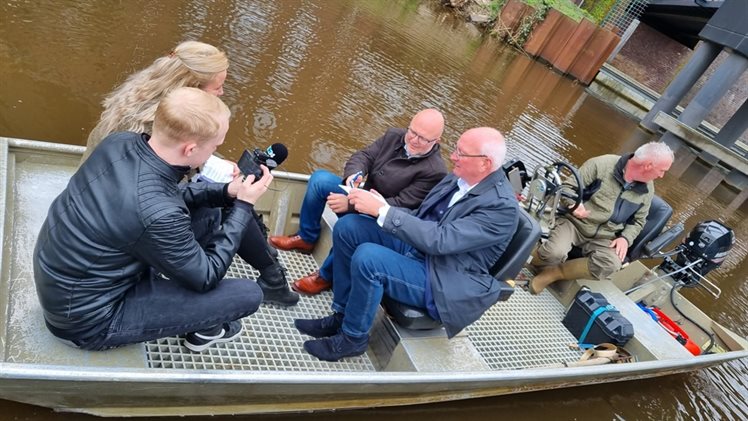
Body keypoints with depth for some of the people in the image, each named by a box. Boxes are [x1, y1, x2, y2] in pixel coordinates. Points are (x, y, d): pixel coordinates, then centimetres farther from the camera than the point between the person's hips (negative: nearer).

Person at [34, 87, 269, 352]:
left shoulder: (120, 141, -14)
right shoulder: (157, 215, -37)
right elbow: (206, 278, -18)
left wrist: (225, 192, -5)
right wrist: (244, 205, -15)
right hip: (88, 320, -7)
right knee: (248, 295, -9)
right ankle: (204, 328, 24)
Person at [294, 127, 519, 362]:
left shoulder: (502, 206, -21)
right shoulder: (460, 177, 3)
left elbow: (438, 240, -28)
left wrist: (382, 210, -27)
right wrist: (380, 207, -4)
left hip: (441, 282, -8)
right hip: (416, 247, 9)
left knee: (367, 257, -29)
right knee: (348, 226, -4)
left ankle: (352, 338, -3)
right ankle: (342, 315, 8)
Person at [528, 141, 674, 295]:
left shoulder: (647, 189, 4)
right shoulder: (602, 164, -12)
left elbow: (638, 221, 16)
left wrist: (625, 238, -3)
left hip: (604, 238, 4)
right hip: (575, 223, -4)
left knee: (611, 265, -29)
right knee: (555, 252, -34)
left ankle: (551, 273, -15)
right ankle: (524, 261, 2)